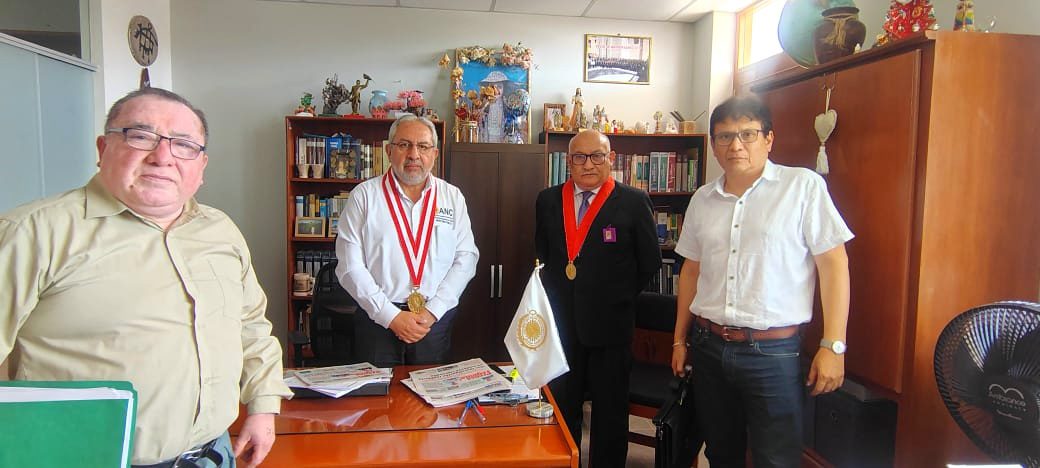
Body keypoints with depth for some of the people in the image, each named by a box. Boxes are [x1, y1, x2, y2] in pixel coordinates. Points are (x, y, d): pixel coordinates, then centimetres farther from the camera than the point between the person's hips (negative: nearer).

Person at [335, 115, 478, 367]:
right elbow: (350, 265, -7)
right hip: (377, 319, -1)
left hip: (436, 320, 2)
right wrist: (391, 317, -13)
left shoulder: (452, 197, 5)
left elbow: (466, 258, -1)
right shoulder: (364, 195, -1)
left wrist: (433, 312, -11)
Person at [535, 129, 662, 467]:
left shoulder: (634, 202, -7)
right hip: (560, 322, 3)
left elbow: (650, 262, -1)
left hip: (610, 323, -3)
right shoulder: (548, 201, 4)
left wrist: (619, 298, 2)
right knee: (561, 409, 16)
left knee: (610, 413, 12)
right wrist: (559, 298, 6)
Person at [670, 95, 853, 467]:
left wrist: (833, 346, -11)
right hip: (707, 347, 5)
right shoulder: (703, 199, 8)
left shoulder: (804, 186, -6)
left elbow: (833, 263, -8)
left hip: (772, 351, -4)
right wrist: (679, 340, 15)